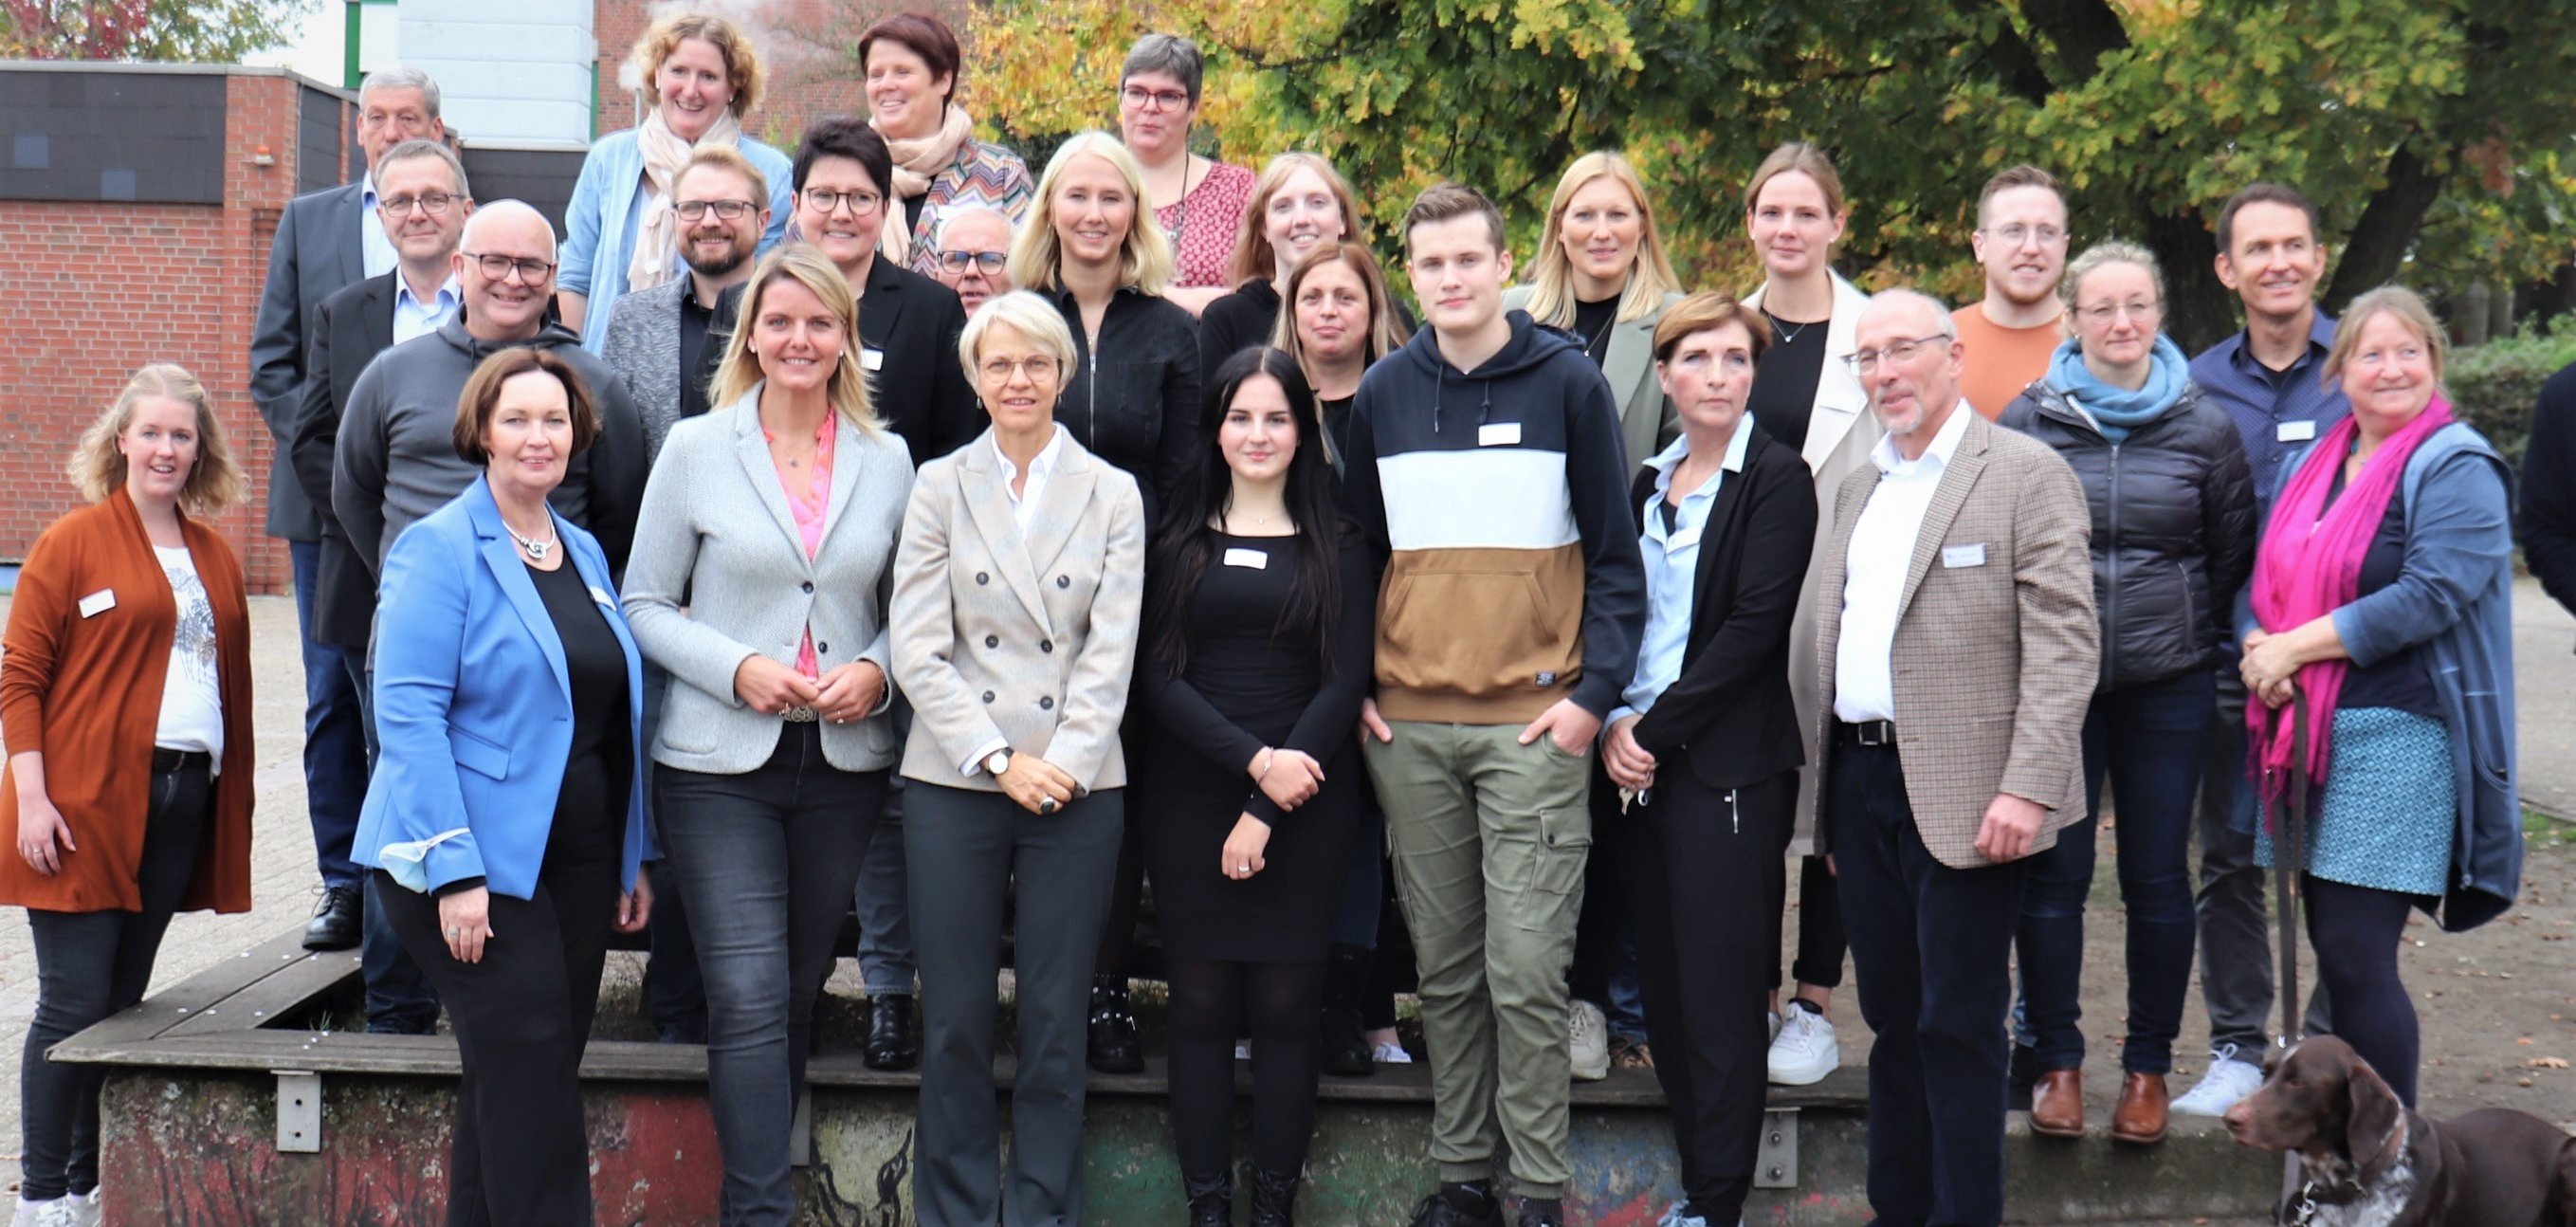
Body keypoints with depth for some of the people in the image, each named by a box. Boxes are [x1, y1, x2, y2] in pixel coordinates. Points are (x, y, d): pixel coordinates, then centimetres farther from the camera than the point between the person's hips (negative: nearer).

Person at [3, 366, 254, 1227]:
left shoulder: (215, 558, 14)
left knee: (125, 999, 10)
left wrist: (232, 793, 10)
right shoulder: (74, 543, -3)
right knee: (74, 1003, -5)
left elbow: (230, 682, 18)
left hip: (183, 801, 5)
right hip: (86, 806, -5)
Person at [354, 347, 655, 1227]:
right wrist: (454, 869, -20)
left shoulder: (584, 553, 15)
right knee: (529, 1069, -12)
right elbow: (408, 714, -13)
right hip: (480, 862, -7)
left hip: (578, 858, 7)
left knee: (522, 1084, 9)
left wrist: (635, 856, 14)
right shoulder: (440, 549, -6)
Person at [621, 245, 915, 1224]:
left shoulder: (887, 460, 6)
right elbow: (645, 605, 2)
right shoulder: (695, 449, 0)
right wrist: (736, 668, -14)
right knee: (749, 996, -9)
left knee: (800, 989, 11)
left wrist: (878, 669, -7)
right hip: (720, 761, -3)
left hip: (845, 761, 3)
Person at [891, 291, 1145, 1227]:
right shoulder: (940, 487, 5)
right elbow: (918, 651, -1)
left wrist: (1062, 760, -12)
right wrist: (1000, 760, -10)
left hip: (1078, 788, 0)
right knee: (954, 1019, 3)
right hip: (955, 782, 0)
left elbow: (1112, 649, 0)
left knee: (1056, 1023, 3)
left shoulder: (1113, 494, 6)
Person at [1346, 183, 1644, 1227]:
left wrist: (1593, 691, -8)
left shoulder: (1568, 384, 0)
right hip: (1409, 724, 3)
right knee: (1446, 967, 8)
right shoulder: (1383, 393, 10)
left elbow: (1615, 553, 1)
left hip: (1533, 724, -3)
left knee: (1525, 968, -6)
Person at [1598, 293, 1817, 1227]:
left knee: (1719, 991, -5)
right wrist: (1615, 722, -3)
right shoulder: (1646, 486, 15)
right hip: (1641, 764, 6)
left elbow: (1756, 625, -12)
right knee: (1664, 984, 7)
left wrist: (1659, 728, -13)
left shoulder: (1778, 480, -4)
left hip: (1729, 764, -6)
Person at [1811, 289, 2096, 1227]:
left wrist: (2026, 788, -20)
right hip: (1861, 779, 7)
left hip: (1961, 793, -6)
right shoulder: (1855, 486, 17)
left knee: (1959, 1027, -3)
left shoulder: (2027, 473, -5)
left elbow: (2066, 642, -12)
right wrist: (1833, 798, 15)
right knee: (1892, 1019, 13)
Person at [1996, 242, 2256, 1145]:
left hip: (2167, 687, 0)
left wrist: (2191, 633, 11)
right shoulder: (2028, 421, 1)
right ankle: (2056, 1061, 15)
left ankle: (2148, 1068, 17)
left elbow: (2233, 556, 11)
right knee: (2053, 874, 2)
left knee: (2158, 878, 5)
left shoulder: (2205, 428, 2)